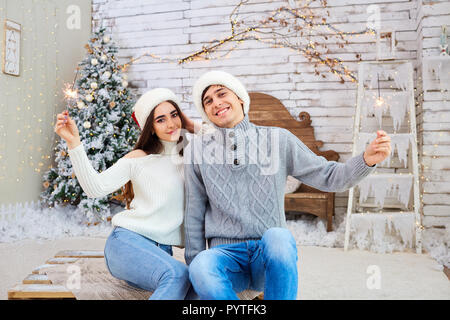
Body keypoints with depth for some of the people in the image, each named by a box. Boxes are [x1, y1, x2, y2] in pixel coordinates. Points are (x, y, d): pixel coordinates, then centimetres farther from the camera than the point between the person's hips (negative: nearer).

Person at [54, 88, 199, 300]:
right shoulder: (139, 159, 1)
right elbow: (95, 187, -8)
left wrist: (196, 129, 5)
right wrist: (73, 142, -16)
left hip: (162, 251, 4)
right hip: (126, 241, -4)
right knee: (177, 275, -34)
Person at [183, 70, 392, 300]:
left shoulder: (278, 140, 5)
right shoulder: (197, 151, 6)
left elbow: (327, 177, 5)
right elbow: (194, 214, 12)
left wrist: (367, 160, -12)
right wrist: (194, 263, 9)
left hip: (270, 255, 0)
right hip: (226, 255, 0)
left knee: (277, 236, -35)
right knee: (201, 267, -34)